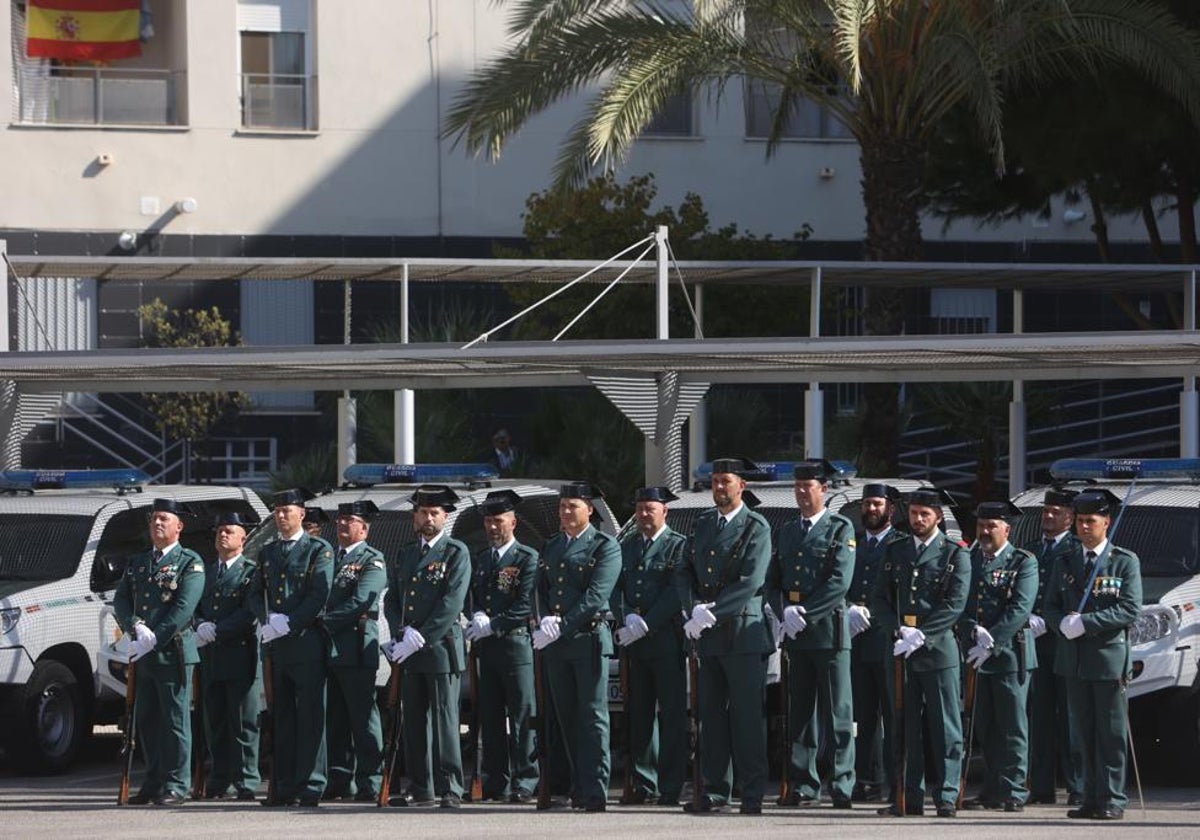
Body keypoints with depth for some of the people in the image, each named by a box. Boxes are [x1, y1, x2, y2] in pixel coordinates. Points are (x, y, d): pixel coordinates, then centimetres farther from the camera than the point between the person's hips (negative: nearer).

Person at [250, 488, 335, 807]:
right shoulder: (268, 553, 18)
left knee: (310, 715, -6)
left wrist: (289, 624, -14)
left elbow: (320, 595, -8)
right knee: (282, 717, 7)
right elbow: (256, 594, 16)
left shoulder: (319, 550, 1)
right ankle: (285, 787, 9)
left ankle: (311, 787, -7)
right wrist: (268, 622, -4)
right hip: (275, 644, 6)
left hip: (306, 640, -6)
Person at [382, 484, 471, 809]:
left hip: (441, 647, -6)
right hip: (409, 649, 6)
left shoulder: (456, 552, -1)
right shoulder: (406, 554, 18)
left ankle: (450, 789, -7)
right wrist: (403, 633, -4)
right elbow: (391, 599, 15)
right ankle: (420, 788, 10)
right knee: (414, 720, 6)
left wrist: (420, 639, -13)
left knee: (444, 719, -8)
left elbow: (452, 603, -10)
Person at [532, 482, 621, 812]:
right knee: (567, 719, 7)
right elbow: (541, 590, 16)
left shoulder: (605, 547, -2)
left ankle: (595, 791, -8)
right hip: (556, 646, 6)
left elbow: (596, 596, -12)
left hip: (589, 639, -6)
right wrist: (546, 622, -5)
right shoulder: (551, 547, 18)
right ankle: (578, 787, 12)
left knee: (593, 719, -6)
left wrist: (562, 626, -17)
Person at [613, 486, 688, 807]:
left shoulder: (679, 546, 0)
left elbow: (676, 591, -9)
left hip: (666, 639, -5)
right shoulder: (627, 547, 18)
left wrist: (646, 624, -16)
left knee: (671, 714, -5)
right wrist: (626, 620, -7)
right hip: (633, 643, 5)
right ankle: (644, 784, 10)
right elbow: (616, 588, 11)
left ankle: (671, 788, -5)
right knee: (639, 716, 6)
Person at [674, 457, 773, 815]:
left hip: (743, 632, -6)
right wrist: (694, 610, -5)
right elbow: (685, 571, 13)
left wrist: (711, 612, -16)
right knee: (712, 714, 6)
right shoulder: (704, 522, 15)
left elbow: (751, 581, -13)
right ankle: (716, 790, 11)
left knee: (747, 715, -5)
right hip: (708, 636, 6)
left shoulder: (756, 527, -4)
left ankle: (753, 794, -2)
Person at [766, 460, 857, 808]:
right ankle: (804, 786, 7)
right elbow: (773, 582, 14)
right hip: (794, 635, 5)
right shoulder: (786, 532, 18)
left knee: (838, 712, -4)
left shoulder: (840, 529, 1)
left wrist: (804, 614, -14)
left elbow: (840, 582, -10)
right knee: (800, 714, 5)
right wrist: (785, 615, -5)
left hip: (828, 629, -5)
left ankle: (842, 787, -4)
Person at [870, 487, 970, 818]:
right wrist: (898, 631, -6)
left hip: (938, 650, -4)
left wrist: (920, 635, -15)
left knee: (945, 728, -2)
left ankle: (946, 796, 1)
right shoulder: (895, 552, 14)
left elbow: (955, 604, -7)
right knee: (906, 726, 4)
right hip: (901, 652, 4)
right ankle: (910, 797, 8)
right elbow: (879, 599, 11)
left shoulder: (955, 555, 2)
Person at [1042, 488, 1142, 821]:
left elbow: (1130, 610, -10)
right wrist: (1063, 622, -9)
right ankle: (1091, 799, 10)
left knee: (1111, 734, -4)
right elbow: (1050, 607, 14)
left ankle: (1112, 800, -2)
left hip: (1109, 656, -5)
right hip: (1074, 657, 5)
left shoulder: (1125, 562, 0)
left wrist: (1085, 623, -16)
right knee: (1084, 733, 7)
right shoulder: (1064, 563, 15)